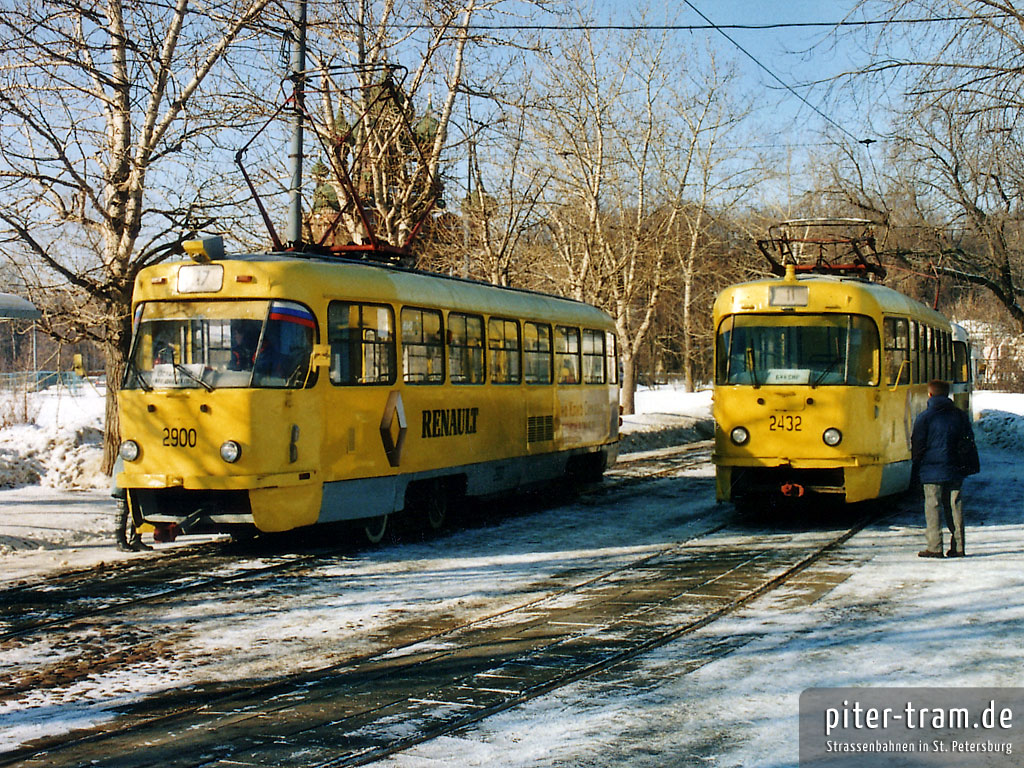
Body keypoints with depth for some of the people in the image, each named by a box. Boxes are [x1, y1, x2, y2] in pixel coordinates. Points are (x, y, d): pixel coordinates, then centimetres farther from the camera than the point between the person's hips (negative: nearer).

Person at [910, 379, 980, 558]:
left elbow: (917, 445, -5)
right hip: (955, 469, 4)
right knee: (954, 505, 8)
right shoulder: (960, 416, 9)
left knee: (932, 506, -2)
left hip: (932, 470, -4)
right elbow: (969, 442, 14)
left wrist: (916, 469, 5)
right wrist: (968, 467, 21)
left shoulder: (924, 417, -5)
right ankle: (958, 546, 7)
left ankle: (934, 547, -5)